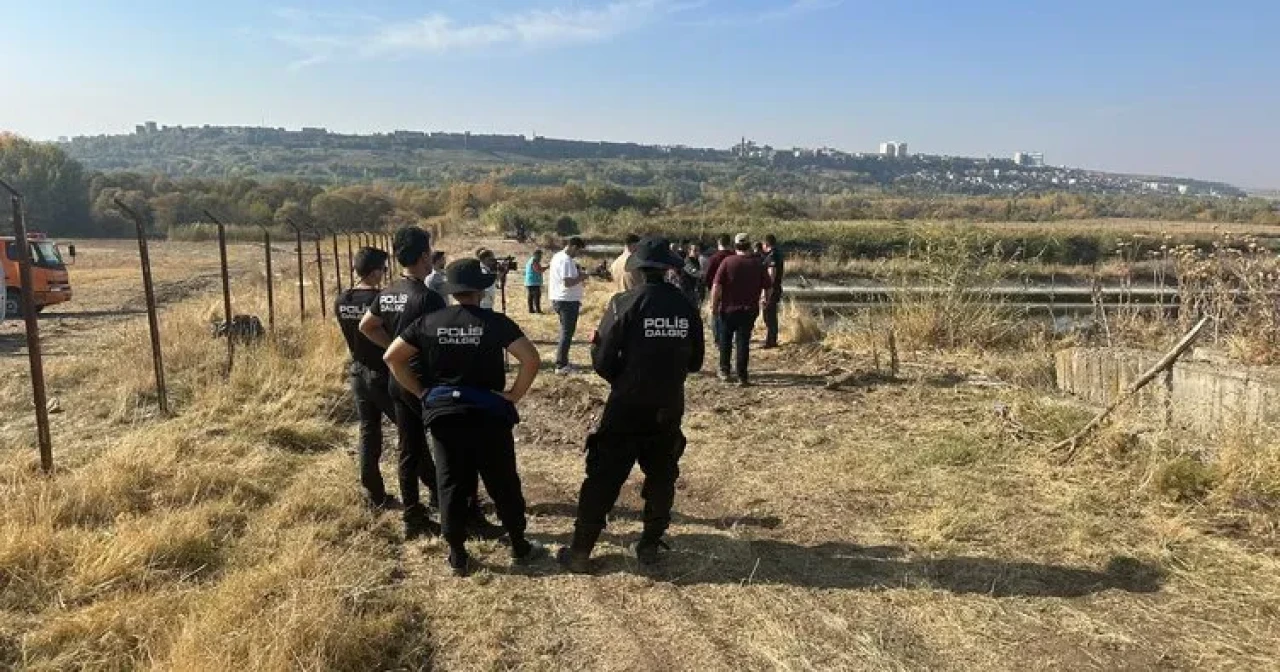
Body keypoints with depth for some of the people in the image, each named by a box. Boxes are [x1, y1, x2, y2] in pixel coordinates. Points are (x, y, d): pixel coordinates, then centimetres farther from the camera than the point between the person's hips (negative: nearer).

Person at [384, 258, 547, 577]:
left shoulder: (429, 322, 0)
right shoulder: (495, 322, -10)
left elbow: (392, 357, 1)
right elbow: (531, 358, -19)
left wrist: (422, 392, 5)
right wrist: (514, 394, -8)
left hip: (443, 414, 3)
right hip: (488, 414, -2)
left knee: (451, 485, 11)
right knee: (503, 483, 11)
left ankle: (458, 557, 19)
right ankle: (520, 547, 24)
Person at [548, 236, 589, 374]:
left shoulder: (558, 256, 14)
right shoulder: (566, 261, -19)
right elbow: (568, 282, -27)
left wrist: (578, 274, 11)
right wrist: (581, 277, -12)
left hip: (558, 300, 11)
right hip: (568, 301, -11)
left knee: (566, 332, 18)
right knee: (567, 333, -5)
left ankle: (563, 363, 25)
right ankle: (561, 366, -3)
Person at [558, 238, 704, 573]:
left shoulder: (625, 304, -13)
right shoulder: (686, 306, -1)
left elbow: (602, 360, -11)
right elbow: (695, 362, 7)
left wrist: (622, 380, 8)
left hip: (626, 408, -3)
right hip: (669, 409, 4)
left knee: (603, 479, 5)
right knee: (661, 477, 19)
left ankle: (580, 552, 12)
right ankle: (650, 545, 27)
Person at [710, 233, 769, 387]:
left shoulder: (727, 262, -8)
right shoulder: (758, 264, 0)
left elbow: (716, 286, -13)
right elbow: (767, 287, 6)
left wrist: (714, 305, -5)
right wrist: (763, 300, 23)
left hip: (728, 308, -1)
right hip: (749, 310, 1)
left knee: (725, 340, 15)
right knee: (743, 342, 5)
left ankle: (725, 371, 21)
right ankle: (742, 376, 3)